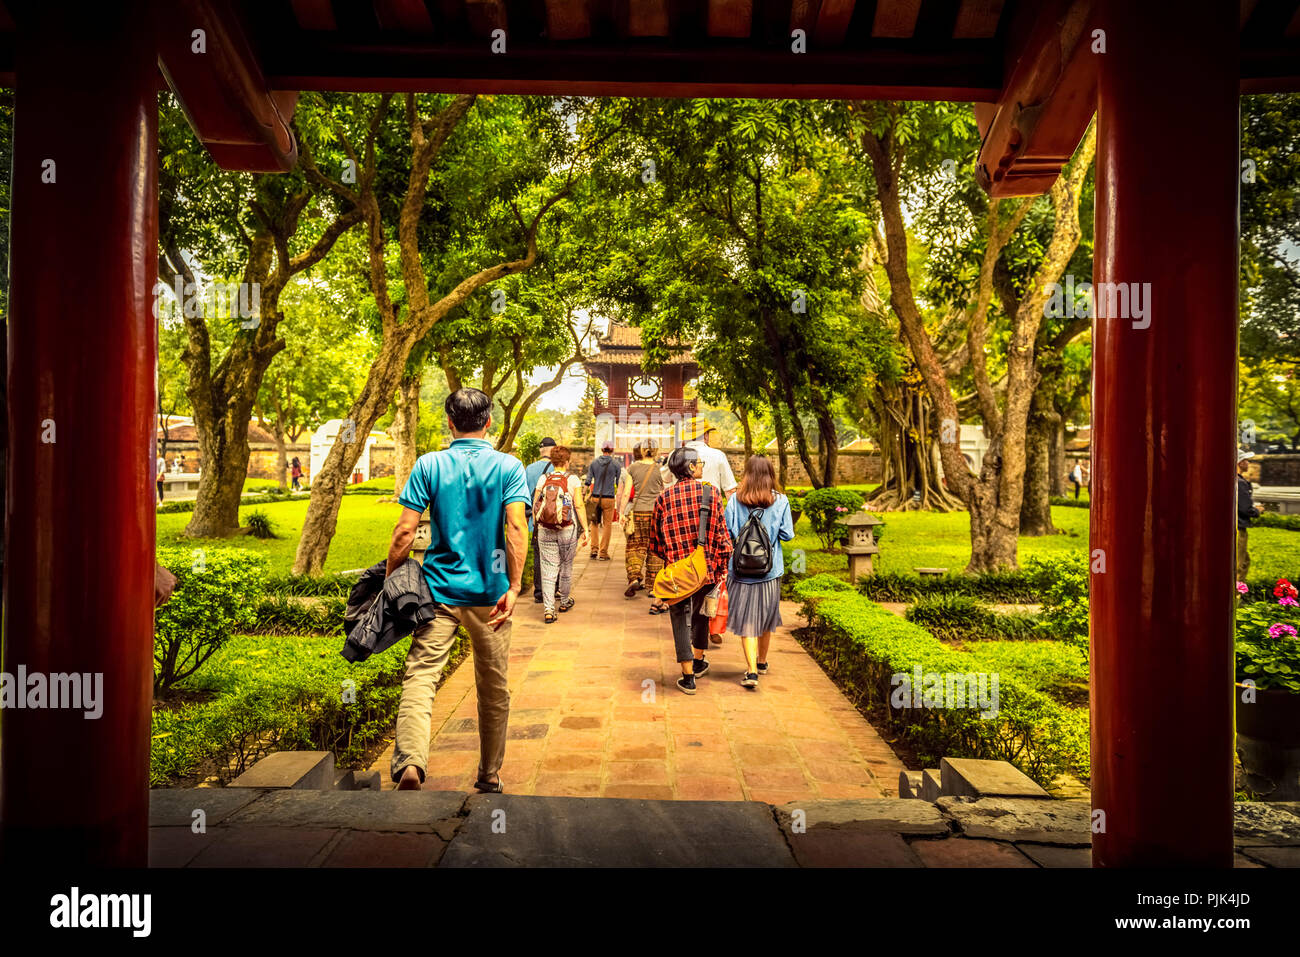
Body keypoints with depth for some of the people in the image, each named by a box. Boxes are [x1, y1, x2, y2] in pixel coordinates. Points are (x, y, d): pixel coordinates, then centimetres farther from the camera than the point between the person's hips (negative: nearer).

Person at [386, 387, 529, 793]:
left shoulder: (428, 464, 0)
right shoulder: (509, 466, -1)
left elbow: (405, 531, -5)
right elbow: (516, 527, -13)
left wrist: (389, 578, 7)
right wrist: (513, 586, -13)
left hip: (440, 588, 0)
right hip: (490, 592, 1)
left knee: (420, 674, -2)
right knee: (494, 687, 14)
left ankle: (409, 764, -24)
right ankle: (490, 776, 26)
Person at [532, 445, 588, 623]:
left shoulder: (543, 479, 2)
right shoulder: (573, 480, -5)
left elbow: (534, 506, 4)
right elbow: (579, 506, -8)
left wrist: (536, 525, 15)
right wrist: (585, 529, -3)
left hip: (545, 530, 2)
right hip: (568, 530, -2)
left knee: (548, 568, 3)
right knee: (566, 565, 16)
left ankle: (548, 610, -4)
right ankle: (564, 601, 32)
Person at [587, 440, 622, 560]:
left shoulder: (593, 462, 4)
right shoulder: (616, 464, -2)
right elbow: (619, 483, 1)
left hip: (595, 497, 2)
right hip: (609, 498, -2)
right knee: (607, 524, 5)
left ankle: (594, 548, 7)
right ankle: (603, 552, 6)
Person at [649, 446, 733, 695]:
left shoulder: (664, 498, -2)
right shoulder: (711, 493, -6)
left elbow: (655, 541, 4)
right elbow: (722, 535, -5)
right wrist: (722, 568, 3)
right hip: (706, 568, 1)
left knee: (681, 620, 9)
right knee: (700, 614, 22)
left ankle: (688, 677, 9)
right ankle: (699, 662, 39)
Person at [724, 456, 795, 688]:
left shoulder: (735, 500, -8)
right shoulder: (780, 501, -5)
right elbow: (787, 534, -4)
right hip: (770, 569, 2)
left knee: (746, 620, 3)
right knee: (766, 617, 19)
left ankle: (752, 671, -5)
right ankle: (762, 662, 36)